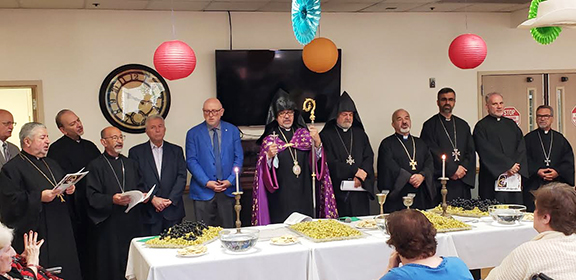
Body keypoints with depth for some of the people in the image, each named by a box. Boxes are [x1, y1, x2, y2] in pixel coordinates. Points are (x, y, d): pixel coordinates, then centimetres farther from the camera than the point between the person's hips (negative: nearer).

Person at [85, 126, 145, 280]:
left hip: (132, 222, 5)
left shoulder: (131, 164, 16)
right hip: (108, 224, -5)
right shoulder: (96, 166, -2)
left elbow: (140, 186, 20)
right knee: (110, 267, -1)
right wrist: (111, 200, -24)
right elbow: (92, 196, -10)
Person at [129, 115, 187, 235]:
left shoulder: (176, 150, 12)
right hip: (148, 213, -1)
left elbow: (182, 177, 4)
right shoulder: (136, 152, 6)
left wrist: (171, 199, -8)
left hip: (172, 211, 2)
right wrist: (152, 199, -12)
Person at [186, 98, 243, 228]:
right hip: (203, 191, -1)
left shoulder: (233, 131, 8)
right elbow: (191, 161, -2)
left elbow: (239, 158, 6)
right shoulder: (193, 133, 3)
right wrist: (206, 182, -12)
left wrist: (230, 180, -7)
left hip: (228, 190, 1)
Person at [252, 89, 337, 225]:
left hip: (304, 195, 2)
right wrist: (269, 156, -21)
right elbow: (263, 171, -1)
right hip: (281, 197, -2)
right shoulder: (270, 139, 5)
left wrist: (317, 142, -19)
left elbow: (318, 162, -1)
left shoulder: (305, 134, 10)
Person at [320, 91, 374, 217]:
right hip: (337, 192, -4)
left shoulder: (360, 134, 15)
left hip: (359, 191, 4)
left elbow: (369, 158, 7)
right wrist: (355, 171, -11)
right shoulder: (326, 135, 0)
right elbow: (330, 162, -9)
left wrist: (360, 177, -10)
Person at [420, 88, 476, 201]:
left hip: (463, 180, 4)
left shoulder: (463, 125, 16)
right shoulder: (430, 125, 1)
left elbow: (471, 151, 10)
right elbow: (433, 153, -7)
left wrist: (463, 169, -7)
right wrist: (453, 169, -11)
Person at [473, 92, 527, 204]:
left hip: (514, 178, 5)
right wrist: (509, 165, -13)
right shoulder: (481, 126, 0)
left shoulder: (511, 124, 17)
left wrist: (515, 166, -8)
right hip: (493, 176, -5)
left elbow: (521, 147, 9)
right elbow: (486, 151, -10)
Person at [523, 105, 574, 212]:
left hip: (557, 186, 2)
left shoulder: (560, 138, 14)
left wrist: (558, 172, -11)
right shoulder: (529, 138, 7)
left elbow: (568, 160, 6)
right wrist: (537, 171, -16)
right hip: (534, 186, -2)